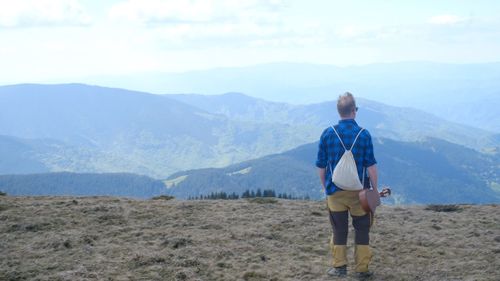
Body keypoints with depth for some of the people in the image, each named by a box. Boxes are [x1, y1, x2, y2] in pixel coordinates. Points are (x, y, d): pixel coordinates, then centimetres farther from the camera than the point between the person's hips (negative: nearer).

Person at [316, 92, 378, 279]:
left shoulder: (328, 134, -3)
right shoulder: (363, 134, -7)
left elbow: (321, 166, 2)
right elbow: (371, 166, -6)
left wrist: (325, 186, 15)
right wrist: (375, 189, 4)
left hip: (335, 191, 1)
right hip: (359, 192, -1)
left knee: (339, 230, 11)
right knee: (362, 230, 10)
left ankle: (339, 267, 16)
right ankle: (362, 269, 12)